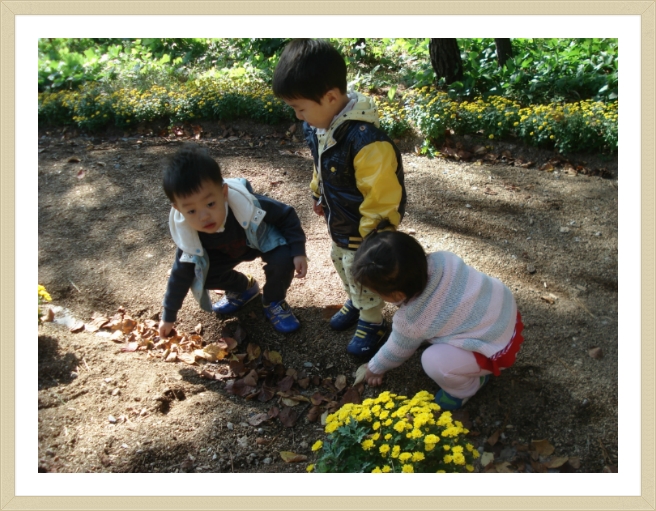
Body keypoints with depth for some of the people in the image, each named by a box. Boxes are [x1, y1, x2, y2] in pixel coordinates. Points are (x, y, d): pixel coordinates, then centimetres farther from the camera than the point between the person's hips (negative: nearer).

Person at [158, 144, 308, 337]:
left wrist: (298, 252, -29)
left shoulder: (245, 203, -42)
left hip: (263, 238, -2)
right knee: (199, 273, -19)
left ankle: (274, 301, 0)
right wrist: (169, 315, -6)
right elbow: (181, 274, -15)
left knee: (282, 258, -32)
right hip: (227, 251, 3)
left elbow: (286, 215, -24)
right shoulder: (187, 234, -30)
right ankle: (243, 288, 12)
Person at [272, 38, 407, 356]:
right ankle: (354, 303, 55)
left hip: (363, 228, -8)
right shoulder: (316, 125, -11)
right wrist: (318, 195, 20)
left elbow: (382, 195, -31)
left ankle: (373, 324, 38)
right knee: (340, 261, 28)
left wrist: (372, 236, -22)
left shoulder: (365, 141, -39)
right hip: (338, 221, 9)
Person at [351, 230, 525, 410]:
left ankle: (467, 387, 9)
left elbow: (396, 351, -3)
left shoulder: (411, 321, -25)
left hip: (498, 347, -8)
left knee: (433, 362, -23)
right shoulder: (440, 260, -17)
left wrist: (374, 368, 17)